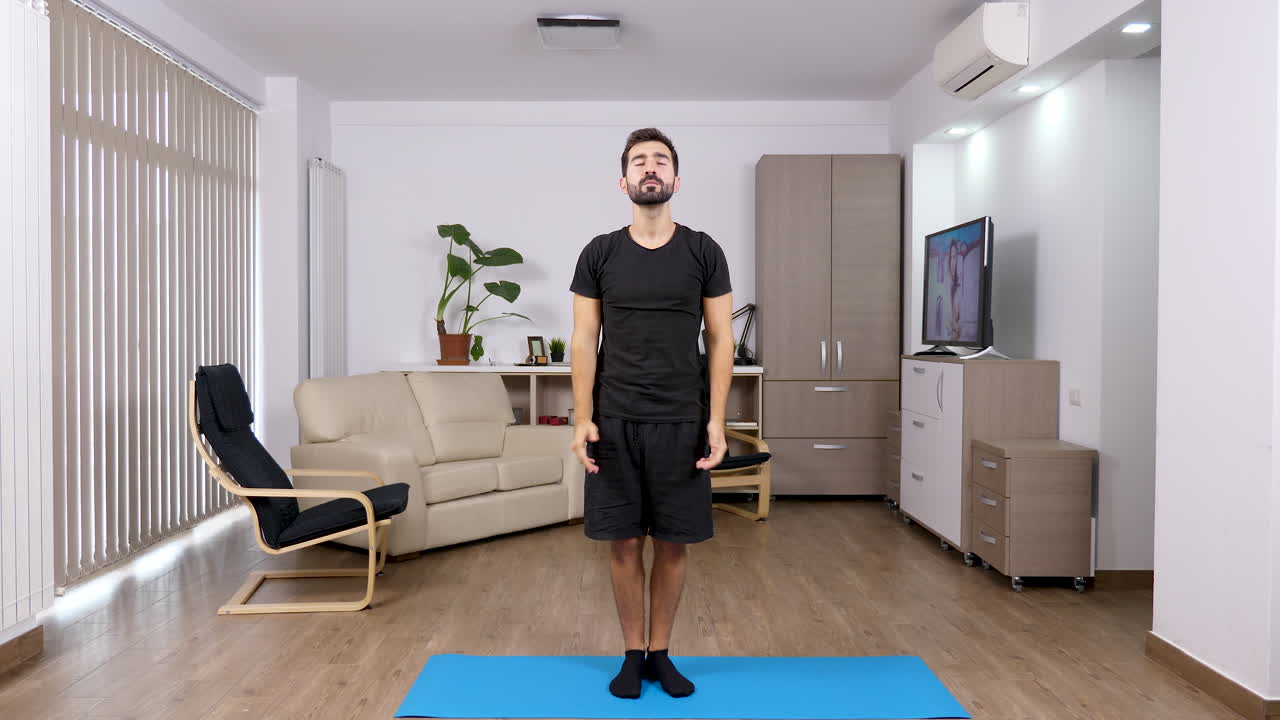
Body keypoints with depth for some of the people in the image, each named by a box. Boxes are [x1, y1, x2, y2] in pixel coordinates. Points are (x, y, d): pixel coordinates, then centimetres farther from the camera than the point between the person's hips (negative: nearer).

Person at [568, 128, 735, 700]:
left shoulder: (703, 252, 1)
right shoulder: (600, 253, 2)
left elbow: (720, 340, 0)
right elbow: (584, 340, 0)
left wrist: (716, 421, -8)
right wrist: (583, 419, -8)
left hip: (681, 423, 0)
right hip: (616, 422, 0)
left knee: (674, 543, 8)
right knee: (623, 542, 6)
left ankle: (660, 653, 26)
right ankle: (632, 654, 24)